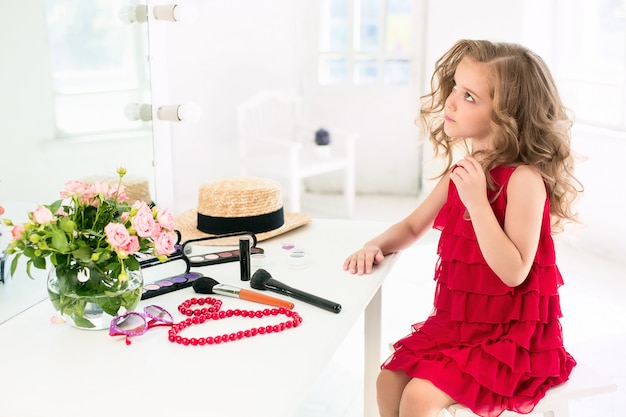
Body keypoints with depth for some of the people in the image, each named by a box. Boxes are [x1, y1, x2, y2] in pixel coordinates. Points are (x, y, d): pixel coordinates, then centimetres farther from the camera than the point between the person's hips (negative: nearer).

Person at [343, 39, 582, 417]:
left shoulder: (524, 179, -21)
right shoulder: (463, 172, 3)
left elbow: (514, 272, -25)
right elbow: (413, 226, 15)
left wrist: (477, 202, -29)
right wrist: (377, 245, -5)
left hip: (512, 334, -7)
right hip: (457, 322, 8)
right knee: (389, 383, 0)